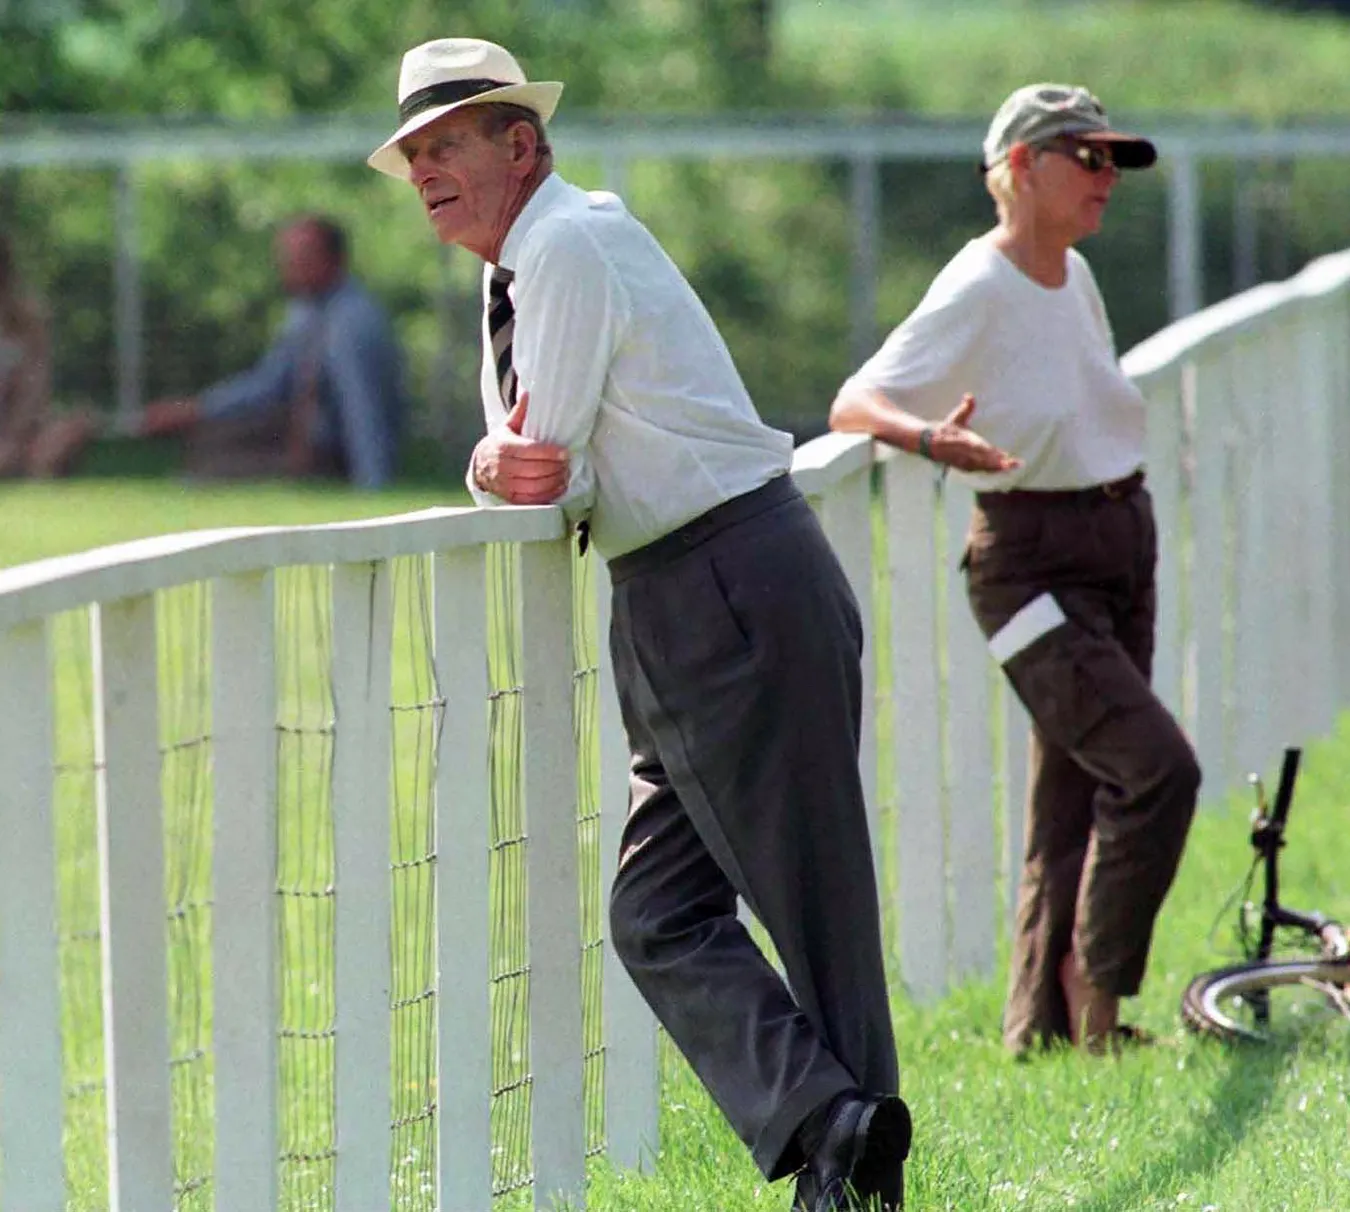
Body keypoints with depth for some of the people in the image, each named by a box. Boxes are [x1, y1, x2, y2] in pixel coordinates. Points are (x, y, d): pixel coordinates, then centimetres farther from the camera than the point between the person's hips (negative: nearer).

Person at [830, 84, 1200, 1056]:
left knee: (1077, 802, 9)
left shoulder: (1076, 278, 9)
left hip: (1121, 551, 8)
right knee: (1156, 769, -19)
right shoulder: (975, 293, -15)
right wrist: (931, 438, -42)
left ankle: (1040, 1031, 15)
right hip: (1033, 566, -8)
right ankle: (1094, 999, -7)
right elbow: (854, 405, -23)